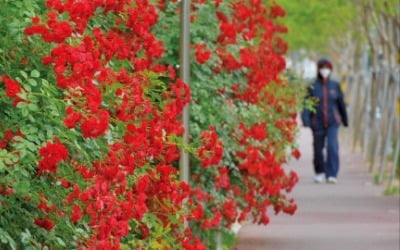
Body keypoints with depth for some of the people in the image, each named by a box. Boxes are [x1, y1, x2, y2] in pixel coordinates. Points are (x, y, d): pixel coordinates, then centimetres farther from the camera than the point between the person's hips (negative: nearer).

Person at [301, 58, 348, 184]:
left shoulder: (335, 85, 4)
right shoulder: (312, 86, -3)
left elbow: (341, 103, 13)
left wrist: (345, 120, 20)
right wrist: (305, 120, -22)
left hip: (333, 122, 0)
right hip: (317, 123, 0)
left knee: (332, 147, -15)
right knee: (318, 148, 9)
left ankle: (331, 174, -14)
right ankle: (319, 172, 32)